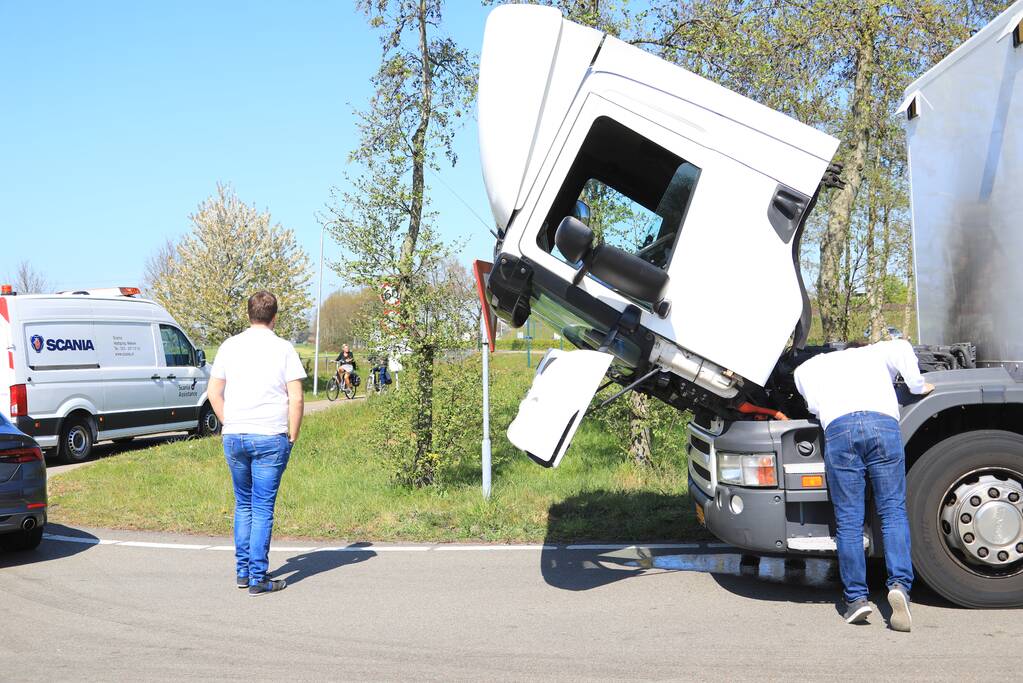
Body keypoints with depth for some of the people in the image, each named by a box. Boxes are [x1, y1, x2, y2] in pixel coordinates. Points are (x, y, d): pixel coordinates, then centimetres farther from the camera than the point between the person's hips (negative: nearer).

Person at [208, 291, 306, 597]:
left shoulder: (230, 346, 6)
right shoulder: (283, 349, -4)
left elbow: (214, 393, 7)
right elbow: (296, 399, -8)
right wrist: (292, 436, 2)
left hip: (234, 437, 4)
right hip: (270, 438, -4)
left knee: (243, 505, 16)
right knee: (262, 509, 0)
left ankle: (243, 572, 20)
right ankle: (258, 579, 3)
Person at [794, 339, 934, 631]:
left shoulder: (810, 366, 35)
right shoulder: (877, 352, 33)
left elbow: (813, 404, 22)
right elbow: (903, 348, 14)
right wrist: (917, 386, 24)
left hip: (838, 428, 0)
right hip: (882, 423, 0)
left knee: (848, 520, 3)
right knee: (893, 511, 4)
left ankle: (856, 597, 1)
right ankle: (900, 584, -11)